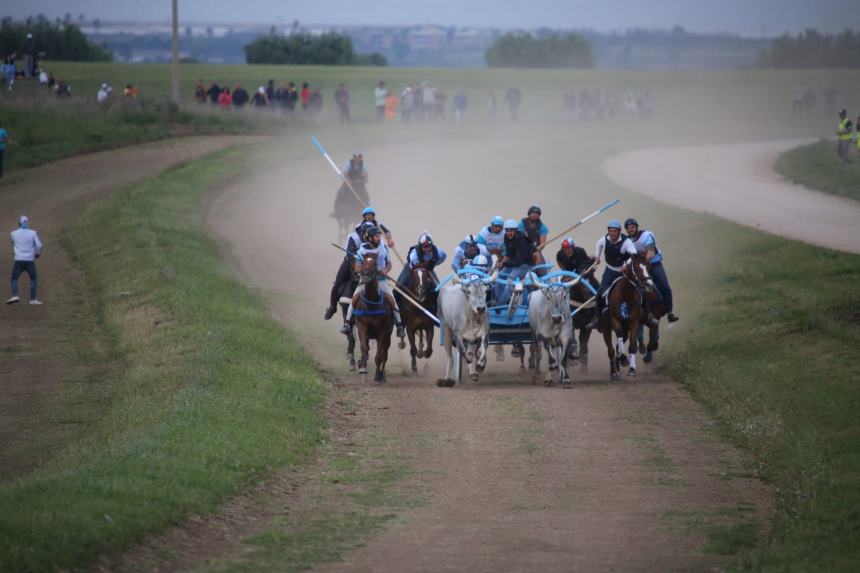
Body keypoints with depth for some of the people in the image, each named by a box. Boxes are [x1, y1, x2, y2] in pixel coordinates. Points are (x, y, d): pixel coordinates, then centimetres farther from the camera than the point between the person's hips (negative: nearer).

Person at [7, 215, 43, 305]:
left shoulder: (14, 234, 2)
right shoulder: (33, 233, -2)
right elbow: (39, 246, -7)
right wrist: (37, 253, 12)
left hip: (18, 260, 0)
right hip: (30, 260, 0)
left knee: (14, 280, 4)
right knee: (33, 280, 16)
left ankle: (15, 296, -19)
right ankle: (33, 299, 11)